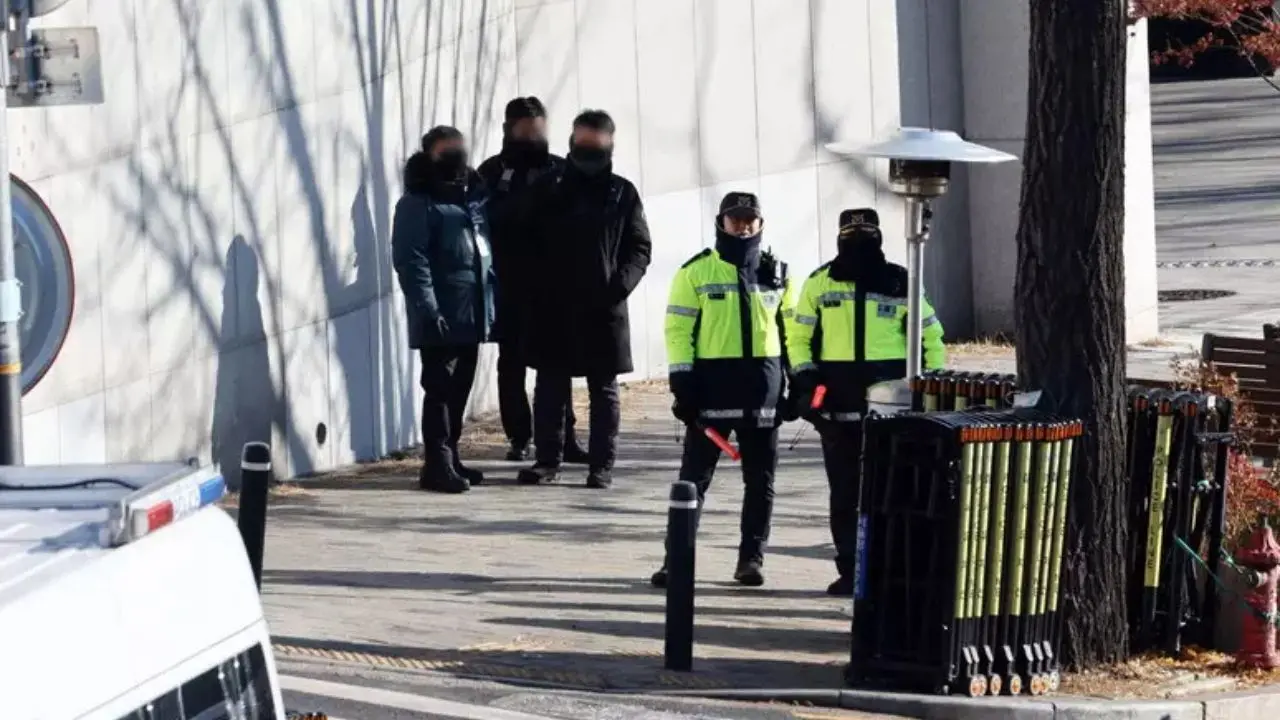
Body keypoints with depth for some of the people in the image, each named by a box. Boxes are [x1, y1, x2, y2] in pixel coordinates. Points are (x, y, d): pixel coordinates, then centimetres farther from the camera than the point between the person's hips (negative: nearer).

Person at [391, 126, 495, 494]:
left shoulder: (475, 197, 15)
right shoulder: (418, 202, -7)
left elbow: (487, 249, 20)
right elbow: (410, 260, -15)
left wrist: (493, 303, 14)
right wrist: (427, 308, -22)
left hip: (472, 314, 7)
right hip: (441, 317, -7)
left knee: (460, 389, 13)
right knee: (440, 388, -7)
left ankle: (449, 458, 21)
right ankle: (438, 464, -7)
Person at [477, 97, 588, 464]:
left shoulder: (560, 171, 4)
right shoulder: (492, 173, 1)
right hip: (509, 288, 0)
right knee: (512, 364, 6)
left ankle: (563, 437, 4)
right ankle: (519, 437, 13)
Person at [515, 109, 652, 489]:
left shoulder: (623, 194, 4)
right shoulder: (547, 189, 4)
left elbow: (639, 248, 4)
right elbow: (526, 242, 6)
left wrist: (622, 283, -12)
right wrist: (538, 283, -7)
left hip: (603, 309, 0)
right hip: (552, 307, 0)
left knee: (604, 390, 4)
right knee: (550, 387, 5)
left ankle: (602, 464, 8)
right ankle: (548, 459, 12)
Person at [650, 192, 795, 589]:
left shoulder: (775, 274, 10)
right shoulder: (696, 272, -1)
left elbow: (789, 329, 16)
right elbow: (678, 328, -3)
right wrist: (682, 381, -11)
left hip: (763, 388, 3)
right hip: (712, 384, -3)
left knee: (761, 479, 7)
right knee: (694, 476, -3)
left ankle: (752, 557, 16)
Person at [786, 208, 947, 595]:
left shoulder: (900, 283, 4)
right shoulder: (820, 283, 7)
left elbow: (930, 336, 11)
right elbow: (799, 336, 12)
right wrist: (804, 378, -1)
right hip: (838, 397, 2)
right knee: (844, 487, 5)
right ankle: (850, 570, 11)